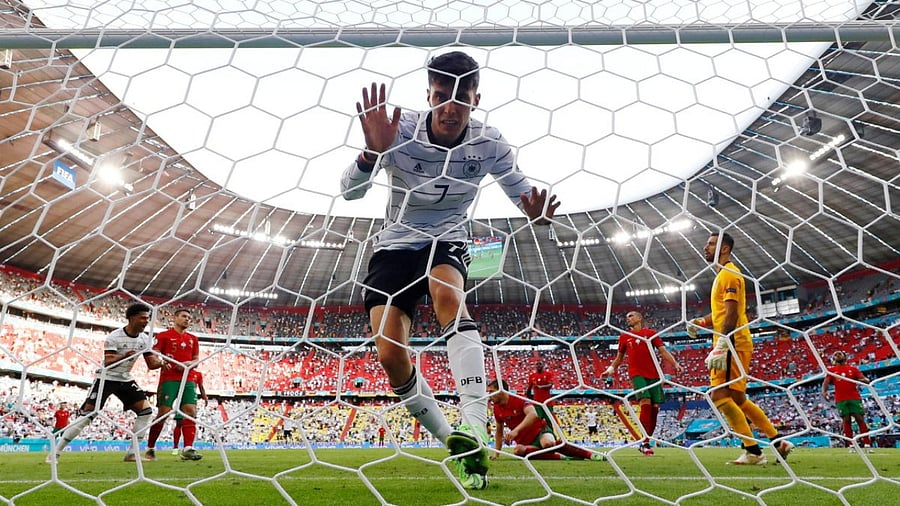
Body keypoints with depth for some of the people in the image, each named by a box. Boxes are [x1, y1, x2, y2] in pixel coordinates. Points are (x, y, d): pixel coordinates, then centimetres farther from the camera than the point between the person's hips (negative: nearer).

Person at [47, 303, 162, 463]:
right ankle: (55, 452, 3)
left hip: (125, 379, 5)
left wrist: (164, 361, -25)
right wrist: (125, 355, -44)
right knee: (86, 415, -12)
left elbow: (152, 364, -2)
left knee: (146, 410, -8)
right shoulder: (114, 337, -17)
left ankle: (132, 453, 0)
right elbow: (108, 362, -25)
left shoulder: (146, 339, -1)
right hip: (106, 378, -5)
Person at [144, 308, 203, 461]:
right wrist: (162, 362, -22)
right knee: (163, 413, -5)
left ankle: (188, 448, -12)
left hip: (188, 380, 4)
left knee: (191, 411, -9)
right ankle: (150, 448, 12)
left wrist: (189, 364, -4)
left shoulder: (193, 339, 18)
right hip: (169, 379, -4)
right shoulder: (164, 335, 4)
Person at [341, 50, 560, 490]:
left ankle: (475, 431, -40)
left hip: (447, 241, 0)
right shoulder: (401, 130, -18)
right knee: (390, 355, -14)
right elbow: (349, 191, -22)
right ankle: (452, 442, 7)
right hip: (395, 244, 1)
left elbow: (522, 190, -2)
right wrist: (374, 151, -42)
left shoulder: (490, 145, -13)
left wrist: (536, 211, -27)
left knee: (448, 293, -37)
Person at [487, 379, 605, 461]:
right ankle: (561, 457, -20)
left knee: (548, 443, -41)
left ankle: (590, 455, -23)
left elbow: (533, 414, -33)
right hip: (524, 441, 5)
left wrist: (516, 430, -42)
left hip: (539, 429, -5)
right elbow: (498, 431, 20)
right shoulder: (496, 409, 5)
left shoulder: (518, 400, -14)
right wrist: (496, 452, 14)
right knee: (518, 451, -34)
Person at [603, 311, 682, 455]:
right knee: (646, 403, -20)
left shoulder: (651, 333, 10)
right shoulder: (624, 336, 12)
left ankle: (645, 443, 13)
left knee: (654, 408, -1)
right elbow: (619, 357, 21)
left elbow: (663, 351, 7)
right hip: (637, 374, -2)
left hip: (654, 375, 2)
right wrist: (611, 369, 6)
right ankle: (645, 442, -18)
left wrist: (675, 364, -7)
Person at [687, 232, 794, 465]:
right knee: (737, 399, 15)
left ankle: (753, 452, -8)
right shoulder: (723, 275, 21)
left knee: (719, 396, -13)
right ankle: (778, 442, 23)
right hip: (731, 345, 10)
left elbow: (731, 314, -19)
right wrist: (701, 322, 9)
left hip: (733, 344, -10)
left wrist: (721, 346, -25)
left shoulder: (729, 273, -10)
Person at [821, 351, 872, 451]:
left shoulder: (853, 368, 11)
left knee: (860, 419, -4)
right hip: (841, 400, 0)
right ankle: (851, 445, 1)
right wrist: (824, 391, -18)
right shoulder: (831, 370, 10)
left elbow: (865, 379, 4)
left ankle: (867, 444, -2)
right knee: (846, 420, -2)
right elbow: (826, 382, 1)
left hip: (854, 397, 0)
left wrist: (863, 380, -21)